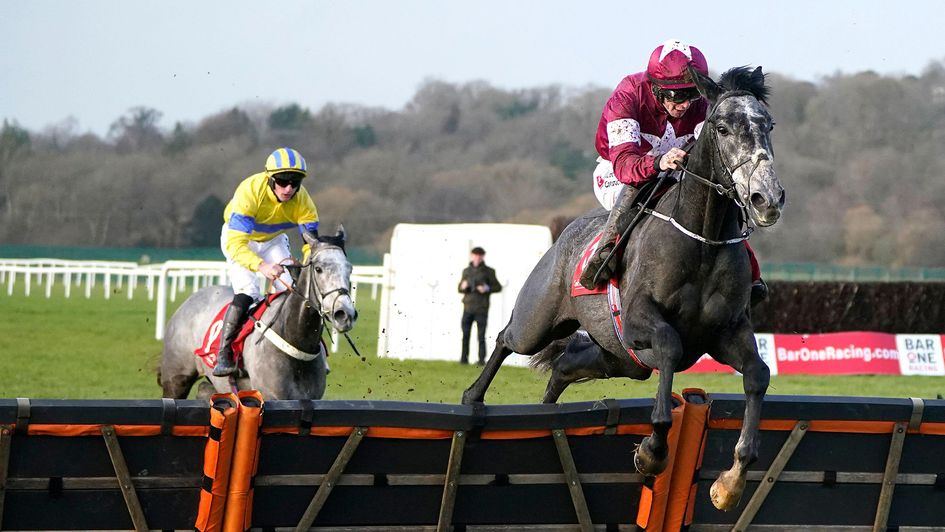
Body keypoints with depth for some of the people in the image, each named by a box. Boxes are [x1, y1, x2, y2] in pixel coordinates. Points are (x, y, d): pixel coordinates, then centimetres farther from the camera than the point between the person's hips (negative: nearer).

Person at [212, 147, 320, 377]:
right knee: (246, 294, -23)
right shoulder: (250, 191, -38)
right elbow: (236, 243, -43)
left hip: (273, 240, 4)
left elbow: (312, 242, -22)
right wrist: (262, 266, -59)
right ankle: (222, 354, -19)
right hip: (237, 236, -4)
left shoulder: (302, 200, -26)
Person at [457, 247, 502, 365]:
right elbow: (460, 289, 18)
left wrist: (487, 289, -12)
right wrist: (463, 287, -5)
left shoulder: (488, 271, 3)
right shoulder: (467, 271, 12)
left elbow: (498, 287, 4)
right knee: (465, 334, 1)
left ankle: (482, 359, 0)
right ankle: (464, 358, 6)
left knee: (481, 336, -3)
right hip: (468, 307, 3)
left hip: (481, 309, -3)